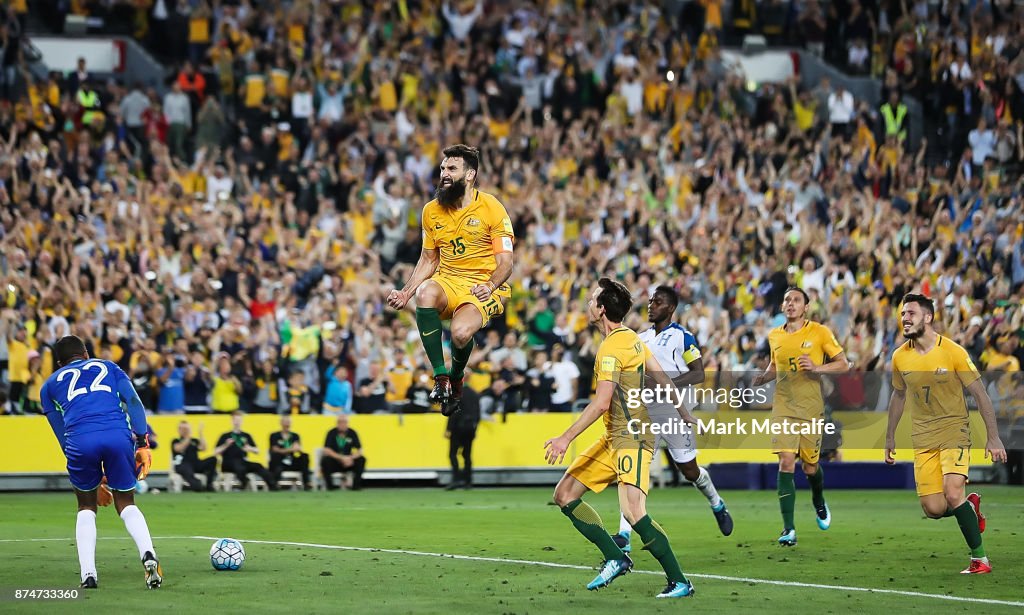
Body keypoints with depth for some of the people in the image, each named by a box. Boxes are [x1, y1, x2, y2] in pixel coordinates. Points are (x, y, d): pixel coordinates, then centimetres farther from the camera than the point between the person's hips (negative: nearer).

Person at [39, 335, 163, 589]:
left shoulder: (50, 385, 29)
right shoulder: (108, 367, 30)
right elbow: (133, 402, 13)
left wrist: (96, 477, 32)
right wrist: (143, 444, 7)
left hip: (80, 439, 0)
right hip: (118, 434, 0)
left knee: (86, 506, 20)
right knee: (126, 503, 16)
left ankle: (88, 573, 6)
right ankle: (148, 554, -10)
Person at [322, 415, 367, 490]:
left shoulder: (352, 433, -2)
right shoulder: (332, 433, -9)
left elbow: (359, 451, -4)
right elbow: (326, 451, -18)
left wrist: (351, 458, -24)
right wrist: (342, 458, -26)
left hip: (348, 461, 2)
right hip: (334, 462, -2)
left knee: (361, 459, -23)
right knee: (325, 460, -34)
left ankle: (356, 484, -16)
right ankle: (329, 485, -19)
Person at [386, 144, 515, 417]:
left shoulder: (492, 208, -6)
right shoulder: (432, 211, 7)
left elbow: (505, 262, -6)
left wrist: (491, 286, -26)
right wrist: (406, 293, 5)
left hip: (485, 287, -4)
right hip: (447, 281, 4)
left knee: (461, 331, -34)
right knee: (425, 293, -34)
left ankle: (456, 378, 3)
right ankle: (440, 376, -23)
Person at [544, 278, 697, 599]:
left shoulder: (611, 347, -17)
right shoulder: (630, 337, 11)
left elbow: (601, 403, -24)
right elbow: (661, 378, 18)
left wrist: (566, 438, -25)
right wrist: (684, 415, 29)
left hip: (631, 438, -10)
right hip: (614, 438, 10)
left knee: (633, 512, -23)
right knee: (565, 495, 7)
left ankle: (679, 582, -15)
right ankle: (615, 558, 9)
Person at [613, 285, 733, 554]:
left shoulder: (682, 337, -6)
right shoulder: (641, 339, 13)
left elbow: (698, 374, -12)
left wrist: (665, 383, -22)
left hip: (675, 411, -4)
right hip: (645, 413, 4)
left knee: (690, 471, 7)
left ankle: (717, 505, 38)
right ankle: (624, 535, -13)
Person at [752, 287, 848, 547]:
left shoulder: (819, 332, -3)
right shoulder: (774, 336, 8)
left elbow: (843, 364, -2)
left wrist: (817, 368, -18)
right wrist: (763, 377, 3)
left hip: (811, 408, -2)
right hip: (783, 406, 2)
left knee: (810, 466, 7)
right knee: (786, 463, -13)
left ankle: (819, 503, 43)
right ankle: (788, 528, -13)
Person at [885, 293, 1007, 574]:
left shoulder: (953, 351, -12)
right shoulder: (900, 357, 1)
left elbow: (980, 394, -7)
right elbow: (898, 396, 18)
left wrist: (993, 437, -9)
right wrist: (890, 437, 20)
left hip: (954, 431, -4)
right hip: (923, 438, 4)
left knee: (952, 495, -23)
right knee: (933, 509, -5)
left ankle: (979, 558, -9)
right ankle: (970, 506, 29)